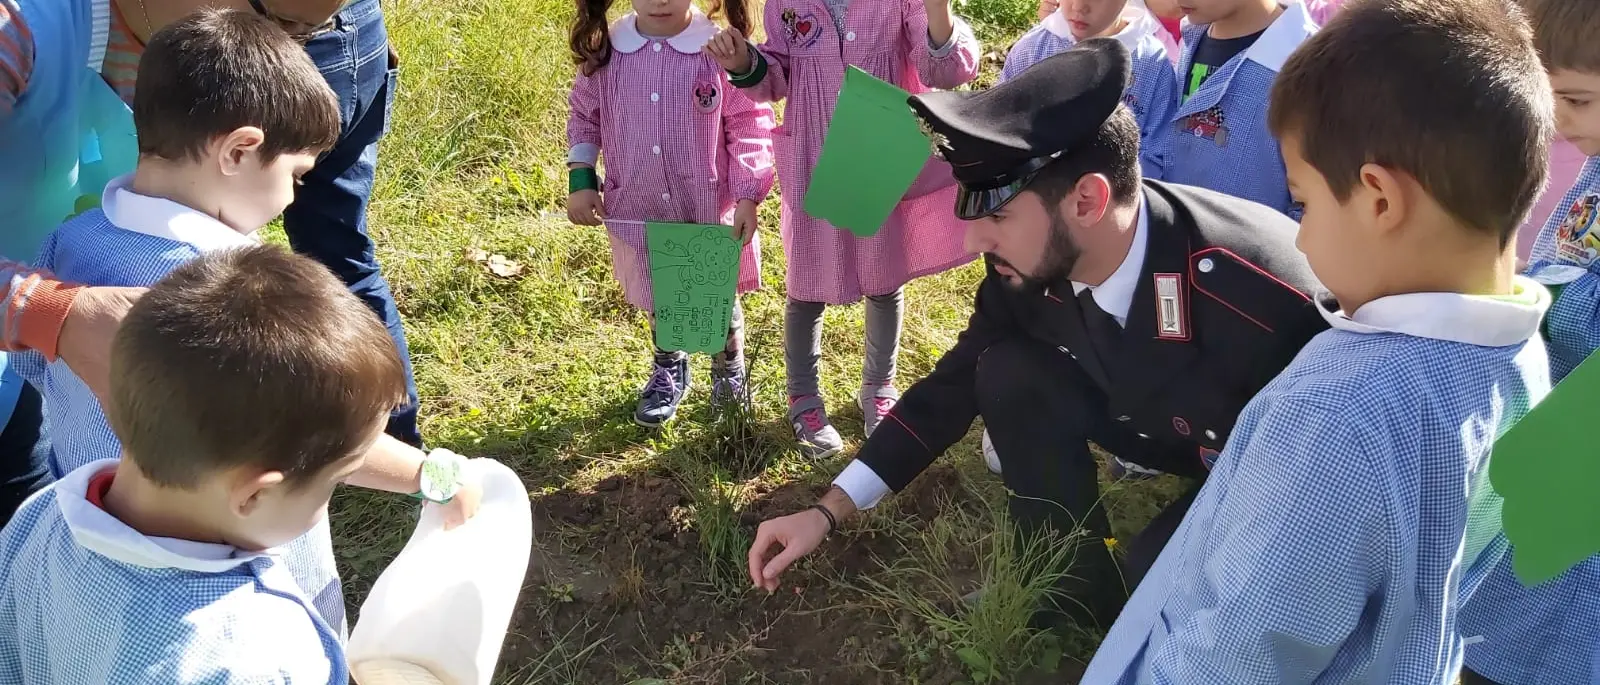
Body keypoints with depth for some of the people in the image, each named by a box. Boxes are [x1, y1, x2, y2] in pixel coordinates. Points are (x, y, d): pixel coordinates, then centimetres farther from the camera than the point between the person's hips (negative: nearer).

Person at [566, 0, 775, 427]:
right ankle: (669, 370, 49)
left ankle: (729, 367, 46)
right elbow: (584, 117, 7)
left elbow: (749, 128, -10)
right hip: (640, 210, 3)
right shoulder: (604, 51, -8)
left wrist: (748, 198, -14)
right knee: (657, 298, 22)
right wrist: (581, 180, -2)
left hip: (710, 210, -2)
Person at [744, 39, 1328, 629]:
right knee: (1008, 373, -15)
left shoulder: (1265, 292, -39)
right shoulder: (1028, 270, -20)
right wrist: (826, 513, -9)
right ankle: (1075, 589, 2)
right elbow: (954, 386, -7)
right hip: (1177, 424, 6)